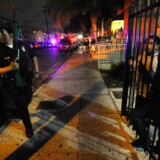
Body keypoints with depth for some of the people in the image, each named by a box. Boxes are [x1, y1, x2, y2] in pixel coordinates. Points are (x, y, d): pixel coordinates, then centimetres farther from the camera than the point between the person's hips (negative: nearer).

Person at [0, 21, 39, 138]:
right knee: (22, 105, 5)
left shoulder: (22, 45, -6)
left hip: (26, 79, 5)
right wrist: (10, 67, -32)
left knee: (28, 100, 23)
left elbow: (33, 56, 9)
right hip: (11, 83, -4)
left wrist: (37, 70, 1)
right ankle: (28, 127, 29)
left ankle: (15, 112, 56)